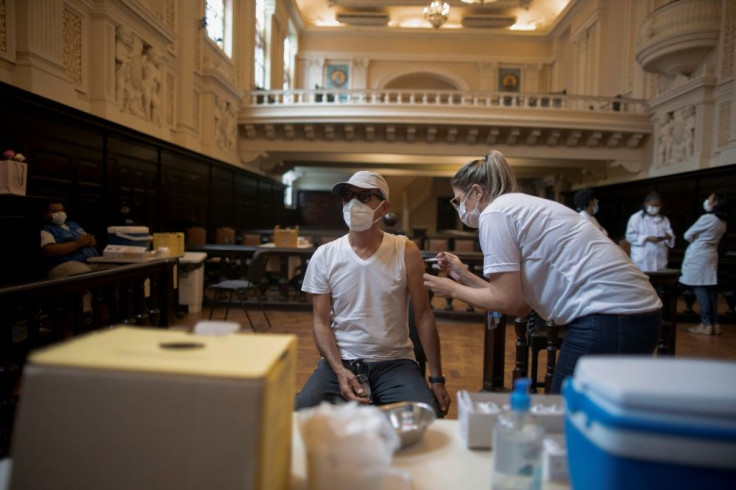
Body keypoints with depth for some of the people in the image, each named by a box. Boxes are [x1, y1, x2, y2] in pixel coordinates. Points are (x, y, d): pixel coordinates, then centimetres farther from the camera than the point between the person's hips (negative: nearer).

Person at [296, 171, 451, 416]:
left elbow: (423, 316, -2)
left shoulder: (406, 252, -5)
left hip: (395, 362, 0)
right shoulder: (324, 256, -2)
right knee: (304, 411, -25)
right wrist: (340, 371, -17)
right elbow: (321, 323, -1)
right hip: (340, 361, 0)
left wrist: (437, 378, -2)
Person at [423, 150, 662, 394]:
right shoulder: (521, 208, 19)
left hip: (610, 320, -9)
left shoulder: (494, 213, -8)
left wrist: (453, 289, 5)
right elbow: (521, 305, 15)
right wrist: (463, 276, 20)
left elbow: (506, 301, -10)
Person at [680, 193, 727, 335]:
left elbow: (688, 235, -6)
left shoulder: (707, 218, -14)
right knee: (710, 290, 9)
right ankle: (715, 324, 10)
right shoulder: (722, 222, 11)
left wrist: (695, 240, 12)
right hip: (711, 256, 8)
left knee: (700, 289, -5)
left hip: (698, 256, -8)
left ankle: (706, 324, -5)